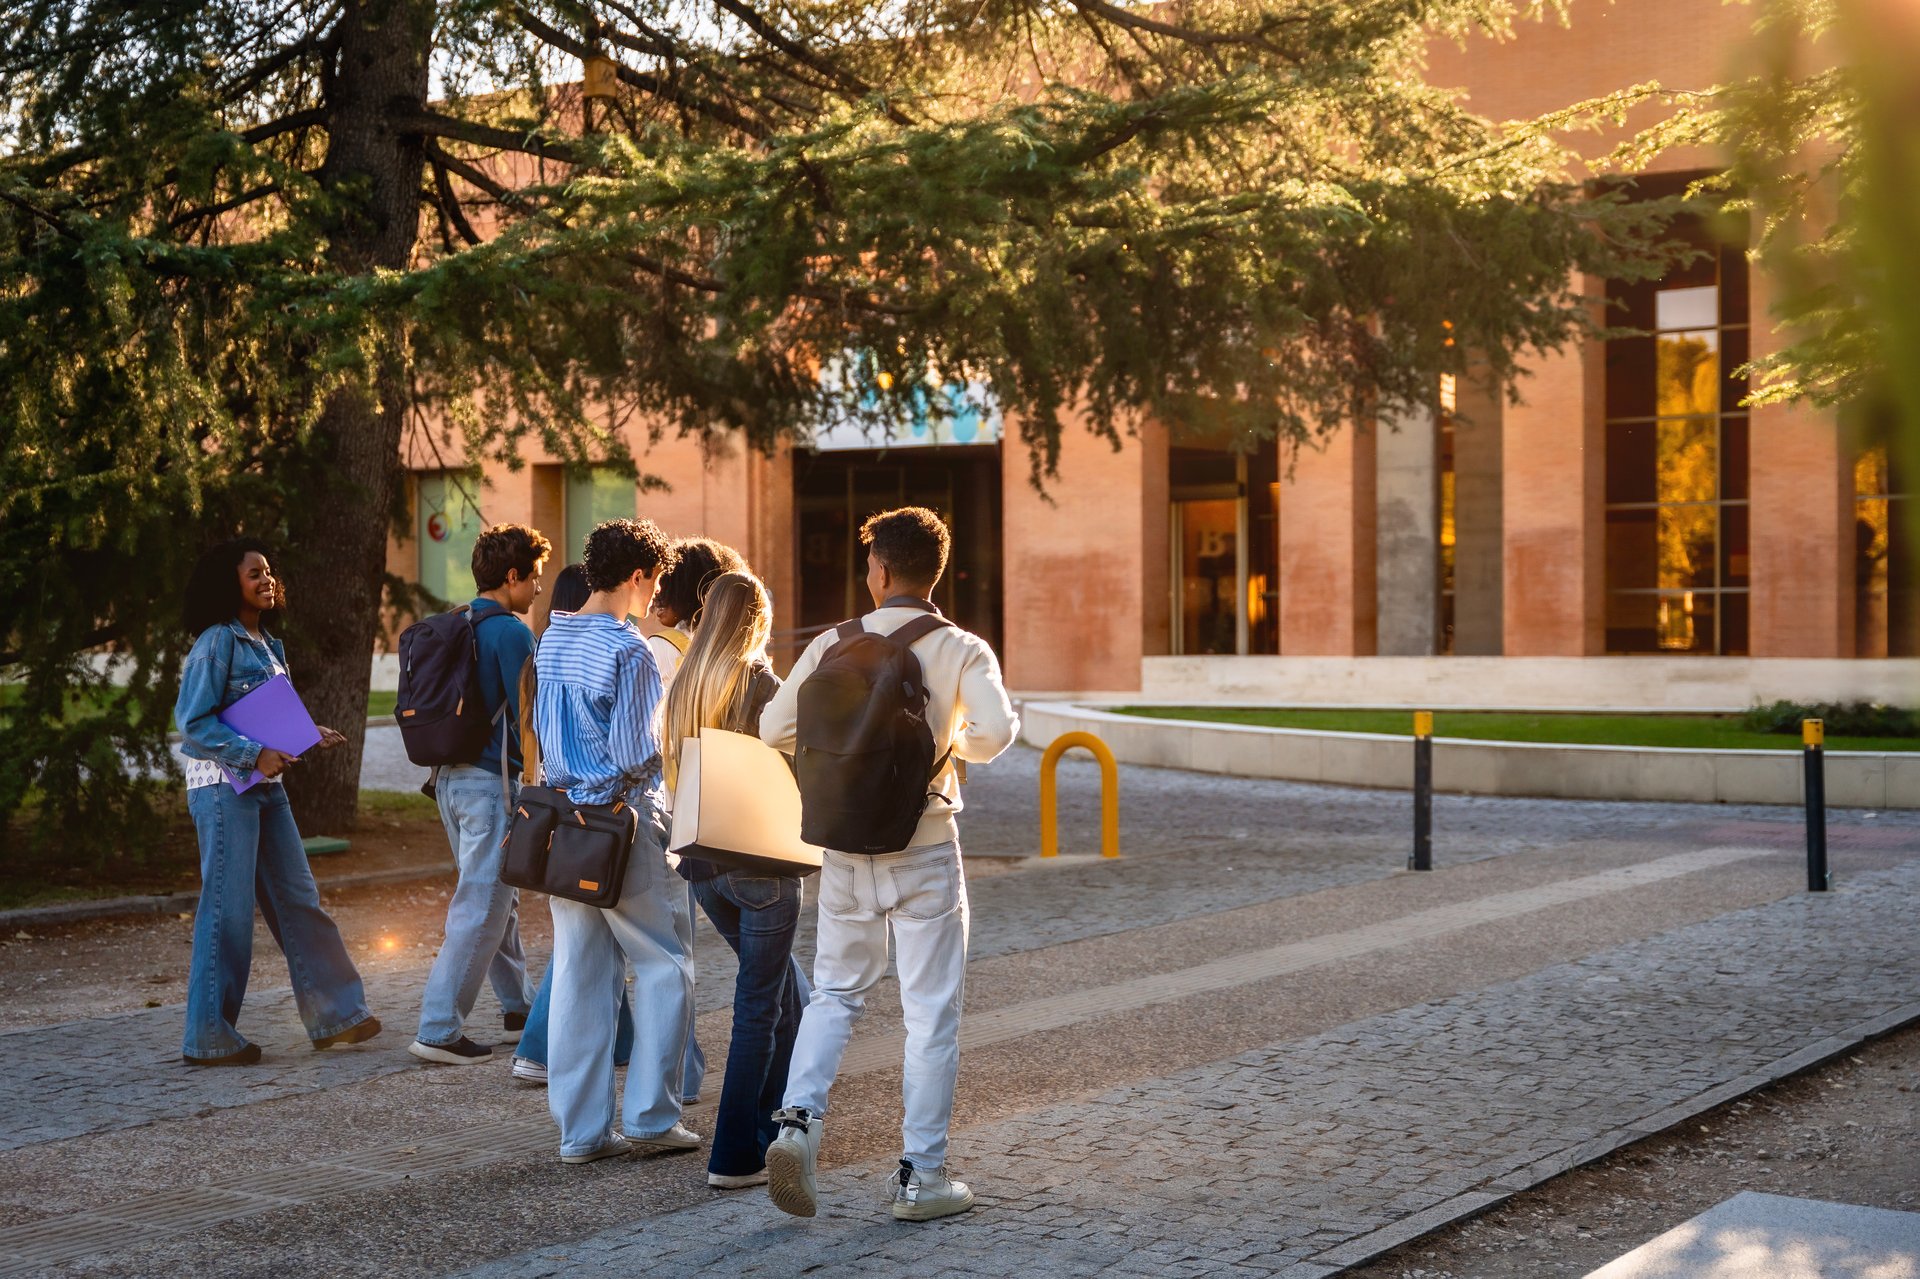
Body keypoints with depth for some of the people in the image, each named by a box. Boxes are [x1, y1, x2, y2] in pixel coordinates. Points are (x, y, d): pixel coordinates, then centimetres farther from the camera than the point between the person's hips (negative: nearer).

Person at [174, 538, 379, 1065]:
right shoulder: (217, 643, -12)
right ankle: (209, 1037, 5)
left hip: (265, 786, 8)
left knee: (299, 900, 10)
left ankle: (334, 1012, 16)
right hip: (223, 786, -8)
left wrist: (309, 735, 4)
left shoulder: (267, 644, 14)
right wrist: (254, 755, -22)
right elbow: (192, 722, -17)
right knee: (229, 909, -4)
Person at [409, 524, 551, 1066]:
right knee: (480, 909, -6)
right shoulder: (510, 632, -14)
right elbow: (528, 716, -16)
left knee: (498, 898, 20)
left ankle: (518, 1008, 31)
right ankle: (438, 1031, -7)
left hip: (452, 779, 9)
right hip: (493, 783, -9)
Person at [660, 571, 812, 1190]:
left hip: (701, 860, 7)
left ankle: (773, 1126, 28)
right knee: (759, 1007, 2)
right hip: (760, 861, -7)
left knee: (786, 993, 23)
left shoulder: (683, 684, 6)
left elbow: (670, 768, 12)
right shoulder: (760, 682, -13)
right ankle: (735, 1157, 2)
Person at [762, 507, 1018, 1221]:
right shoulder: (961, 650, -7)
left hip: (846, 846, 3)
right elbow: (995, 731, -22)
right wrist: (952, 745, 1)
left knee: (835, 992, 18)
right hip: (923, 846, -3)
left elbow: (774, 729, 2)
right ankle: (921, 1176, 8)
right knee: (931, 1014, 6)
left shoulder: (833, 646, 0)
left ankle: (799, 1120, -2)